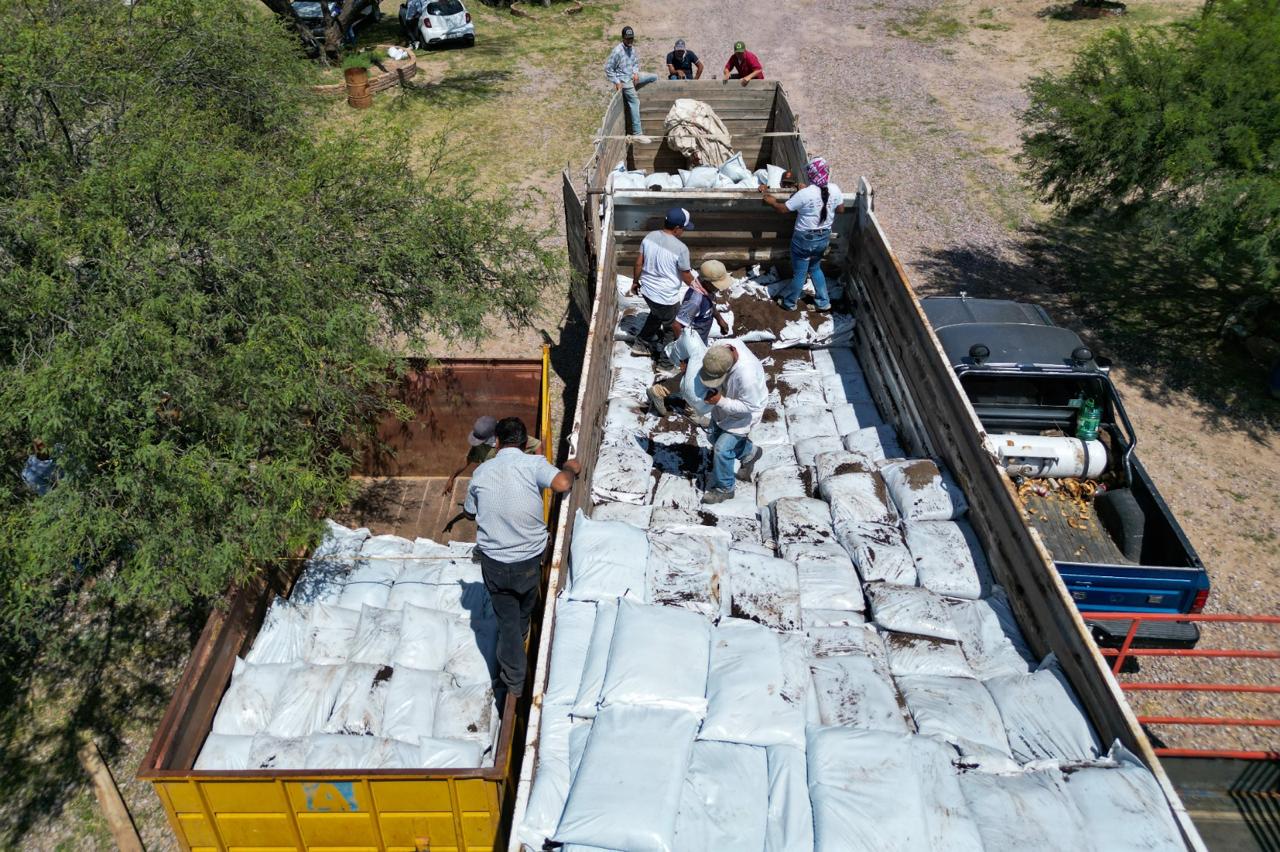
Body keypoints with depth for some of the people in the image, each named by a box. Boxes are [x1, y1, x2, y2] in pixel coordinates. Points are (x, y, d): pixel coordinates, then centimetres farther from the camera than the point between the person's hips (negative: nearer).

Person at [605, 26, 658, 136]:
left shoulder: (632, 48, 3)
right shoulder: (617, 51, -20)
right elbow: (608, 68, -17)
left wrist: (636, 73, -2)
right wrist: (617, 82, -18)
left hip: (633, 77, 8)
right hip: (624, 80, -8)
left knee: (654, 77, 9)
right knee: (635, 102, -12)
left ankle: (632, 90, 14)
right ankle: (637, 133, -12)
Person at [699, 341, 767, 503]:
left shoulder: (746, 375, -45)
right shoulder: (724, 347, -25)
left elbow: (749, 406, -30)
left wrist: (720, 401, -34)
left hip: (743, 413, -8)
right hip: (724, 405, 8)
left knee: (721, 449, -4)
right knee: (715, 437, 23)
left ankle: (724, 489, 19)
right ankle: (749, 453, 46)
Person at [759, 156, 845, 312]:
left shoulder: (804, 194, -24)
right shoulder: (835, 189, -9)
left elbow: (783, 209, -14)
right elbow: (841, 209, 7)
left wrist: (769, 200, 1)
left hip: (805, 239, -5)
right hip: (824, 237, 5)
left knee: (799, 274, 13)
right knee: (815, 268, 28)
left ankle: (789, 303, 33)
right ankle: (823, 302, 34)